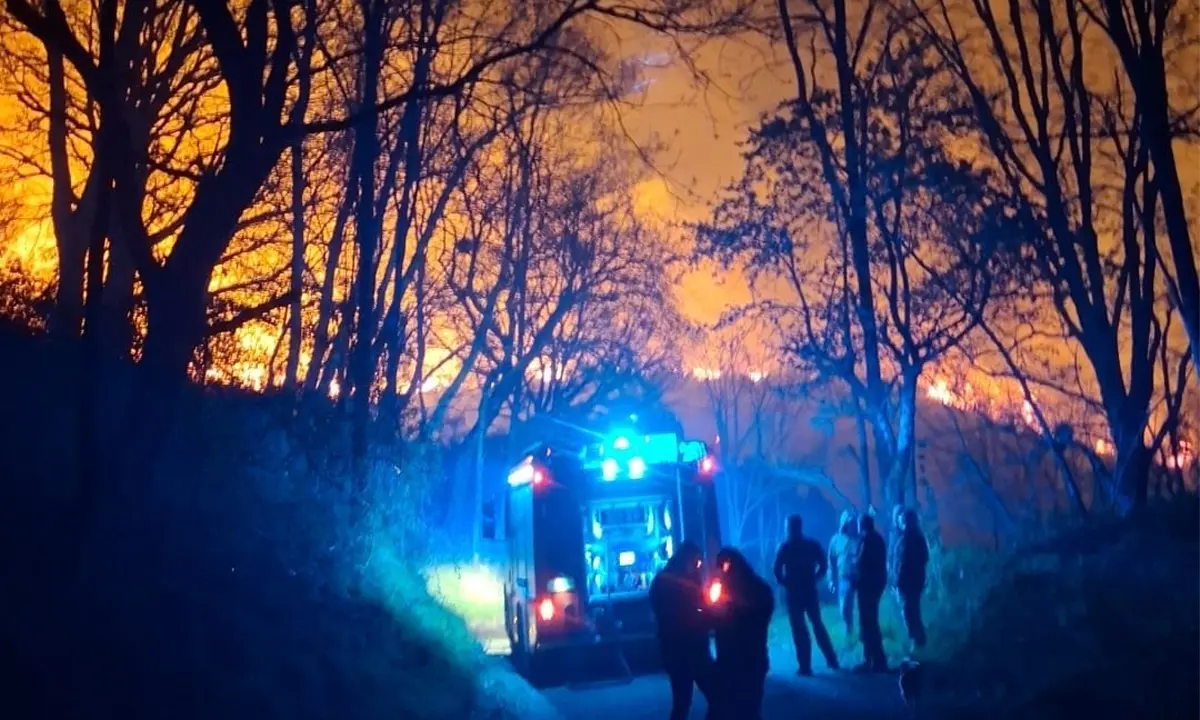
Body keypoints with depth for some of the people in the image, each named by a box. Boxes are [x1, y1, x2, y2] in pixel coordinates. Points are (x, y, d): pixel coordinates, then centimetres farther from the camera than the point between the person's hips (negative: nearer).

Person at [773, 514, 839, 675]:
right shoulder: (812, 544, 2)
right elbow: (824, 565, 0)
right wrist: (813, 579, 9)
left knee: (799, 629, 3)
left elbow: (777, 571, -11)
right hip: (810, 590, 3)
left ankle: (805, 666, 2)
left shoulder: (785, 547, -7)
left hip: (793, 592, -3)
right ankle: (832, 660, 20)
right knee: (817, 624, 18)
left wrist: (785, 583, 5)